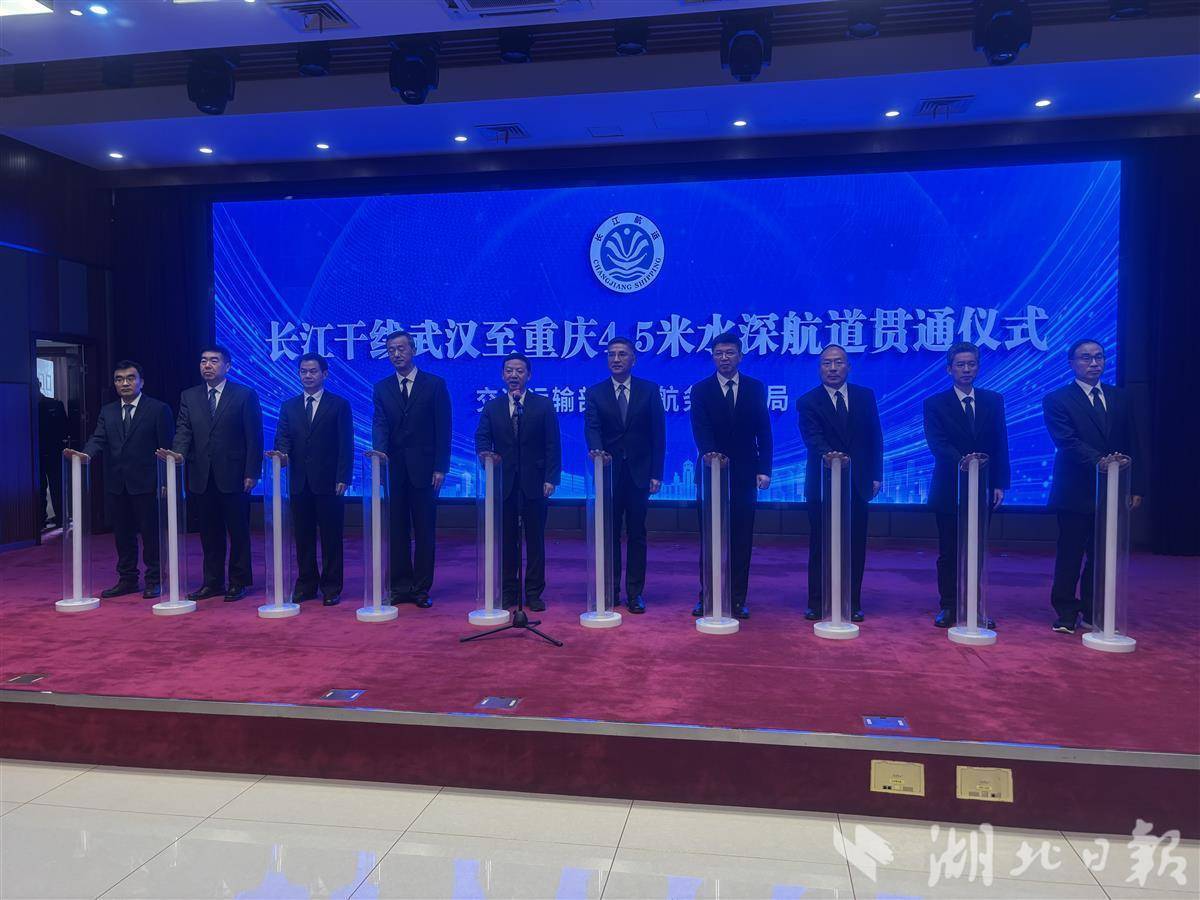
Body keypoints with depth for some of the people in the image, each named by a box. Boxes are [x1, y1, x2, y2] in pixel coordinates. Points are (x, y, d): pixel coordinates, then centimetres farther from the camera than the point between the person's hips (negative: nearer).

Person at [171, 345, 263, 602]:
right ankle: (212, 582, 19)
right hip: (202, 477, 4)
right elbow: (183, 432, 5)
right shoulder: (189, 396, 12)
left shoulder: (245, 395, 0)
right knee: (209, 533, 10)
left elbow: (254, 437, -3)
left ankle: (238, 582, 13)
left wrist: (252, 473, -9)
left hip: (233, 476, -4)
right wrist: (178, 454, -17)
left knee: (238, 532, 3)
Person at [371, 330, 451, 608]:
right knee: (398, 531, 7)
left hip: (424, 469, -2)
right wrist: (380, 454, -22)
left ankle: (422, 588, 11)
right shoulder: (382, 388, 9)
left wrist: (440, 467, -8)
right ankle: (400, 587, 15)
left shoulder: (435, 384, 1)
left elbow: (443, 428, -2)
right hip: (394, 469, 3)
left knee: (425, 531, 3)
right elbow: (380, 426, -2)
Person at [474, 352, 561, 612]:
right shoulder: (492, 407, 10)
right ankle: (508, 592, 16)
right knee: (507, 540, 7)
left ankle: (534, 593, 12)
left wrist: (551, 479, -8)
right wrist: (485, 453, -19)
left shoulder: (543, 405, 4)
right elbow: (482, 438, 4)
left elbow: (552, 445, 0)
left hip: (534, 483, -1)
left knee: (535, 539, 4)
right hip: (504, 483, 2)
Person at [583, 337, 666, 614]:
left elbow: (658, 433, 2)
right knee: (609, 534, 7)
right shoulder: (595, 393, 5)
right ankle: (611, 591, 15)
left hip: (638, 473, 0)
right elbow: (592, 428, -7)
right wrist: (596, 450, -29)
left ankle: (635, 593, 11)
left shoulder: (650, 390, 4)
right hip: (608, 472, 1)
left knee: (636, 535, 5)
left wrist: (656, 473, -5)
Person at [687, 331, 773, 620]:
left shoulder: (756, 388, 7)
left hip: (745, 474, 1)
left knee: (742, 540, 3)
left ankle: (738, 599, 11)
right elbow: (700, 429, -10)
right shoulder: (700, 389, 3)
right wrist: (708, 453, -29)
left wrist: (764, 469, -4)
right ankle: (706, 597, 14)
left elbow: (764, 432, 4)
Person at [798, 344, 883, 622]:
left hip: (857, 484, 3)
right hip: (822, 484, -2)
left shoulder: (865, 396, 7)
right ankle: (816, 603, 13)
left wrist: (876, 475, 3)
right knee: (820, 547, 5)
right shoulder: (808, 402, -2)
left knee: (855, 547, 7)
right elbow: (813, 440, -15)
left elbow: (875, 438, 9)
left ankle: (853, 603, 16)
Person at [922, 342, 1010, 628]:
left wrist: (1000, 484, -3)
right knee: (949, 553, 5)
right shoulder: (935, 404, -2)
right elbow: (938, 444, -13)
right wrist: (963, 462, -30)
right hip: (949, 489, -2)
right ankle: (948, 607, 14)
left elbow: (1001, 445, 5)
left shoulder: (993, 401, 7)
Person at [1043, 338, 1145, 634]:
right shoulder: (1057, 400, -4)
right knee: (1070, 556, 4)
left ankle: (1093, 613, 21)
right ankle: (1066, 613, 15)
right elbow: (1067, 442, -15)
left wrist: (1136, 487, 3)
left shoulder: (1121, 399, 11)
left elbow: (1133, 446, 10)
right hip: (1076, 493, -4)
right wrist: (1099, 460, -30)